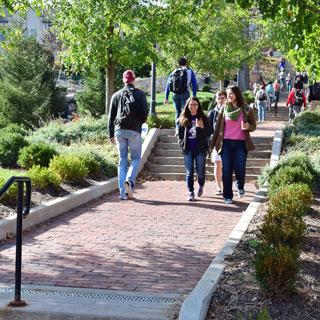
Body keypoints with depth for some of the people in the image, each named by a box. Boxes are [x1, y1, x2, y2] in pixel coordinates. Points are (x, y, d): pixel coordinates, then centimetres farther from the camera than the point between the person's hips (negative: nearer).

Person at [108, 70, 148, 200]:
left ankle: (123, 192, 3)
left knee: (122, 160, 7)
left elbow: (111, 116, 10)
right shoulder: (140, 94, 3)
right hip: (134, 130, -3)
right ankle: (129, 180, -20)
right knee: (136, 158, 8)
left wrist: (111, 134, 13)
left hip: (119, 130, 3)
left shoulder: (116, 95, 11)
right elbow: (145, 113, -5)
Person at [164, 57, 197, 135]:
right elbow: (194, 85, 3)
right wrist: (194, 96, 3)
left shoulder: (174, 72, 16)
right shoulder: (189, 71, 9)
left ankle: (177, 129, 10)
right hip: (185, 94, -3)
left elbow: (168, 85, 13)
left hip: (175, 94, 3)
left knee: (178, 112, 15)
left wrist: (166, 98, 14)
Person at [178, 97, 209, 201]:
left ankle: (201, 186, 33)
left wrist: (202, 127, -18)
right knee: (189, 172, 1)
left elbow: (208, 133, 0)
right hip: (188, 149, 1)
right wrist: (182, 144, 0)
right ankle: (190, 193, 8)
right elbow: (180, 133, 12)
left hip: (200, 149, -1)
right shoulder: (183, 119, 7)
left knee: (200, 171, 3)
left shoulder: (203, 118, 2)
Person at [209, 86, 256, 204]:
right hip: (226, 143, 2)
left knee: (239, 169, -7)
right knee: (226, 170, 1)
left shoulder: (246, 110, 1)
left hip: (241, 143, -2)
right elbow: (218, 126, 9)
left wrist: (248, 126, -17)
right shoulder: (224, 109, 7)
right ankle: (227, 196, 11)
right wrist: (213, 143, 8)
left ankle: (240, 186, 25)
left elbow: (253, 126, 7)